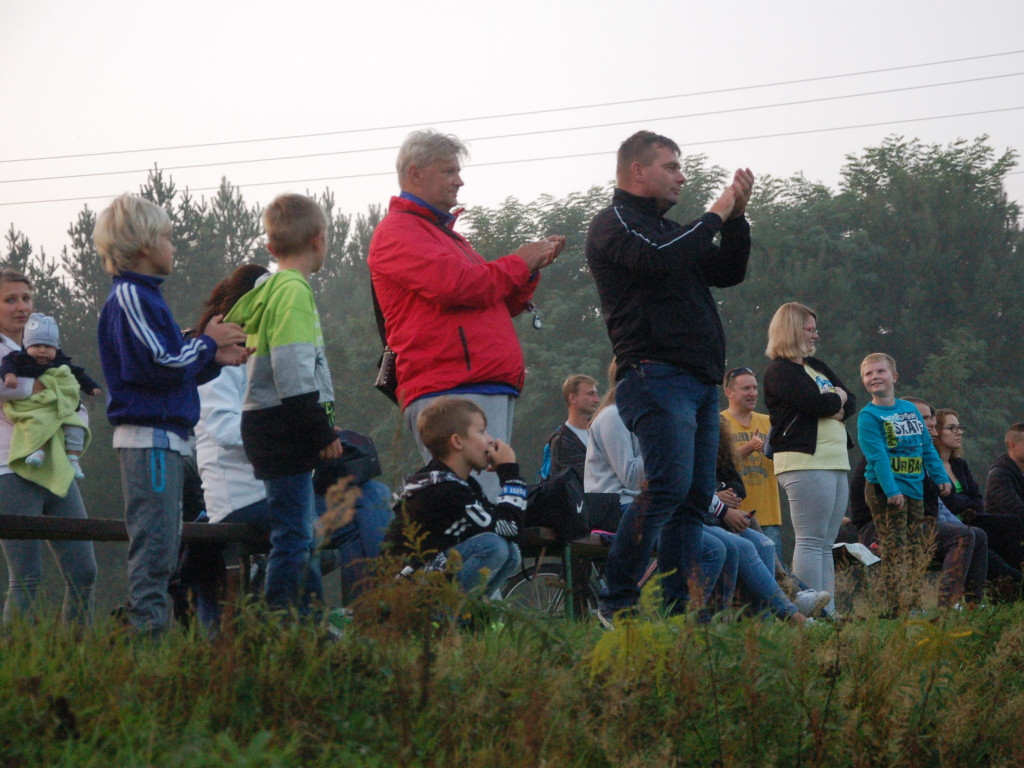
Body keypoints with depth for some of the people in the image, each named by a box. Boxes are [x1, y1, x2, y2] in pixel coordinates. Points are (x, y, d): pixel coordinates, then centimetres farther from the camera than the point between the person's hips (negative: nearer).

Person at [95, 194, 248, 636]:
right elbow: (161, 364, -20)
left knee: (161, 543, 12)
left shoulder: (144, 297, 20)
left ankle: (152, 629, 16)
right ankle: (147, 629, -12)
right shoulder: (129, 298, -12)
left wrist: (215, 358, 9)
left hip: (162, 438, 10)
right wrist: (207, 343, -6)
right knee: (154, 538, -12)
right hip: (148, 437, -10)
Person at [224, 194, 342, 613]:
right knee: (293, 534, -10)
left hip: (270, 427, 10)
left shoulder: (267, 290, 18)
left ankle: (311, 614, 17)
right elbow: (293, 370, -20)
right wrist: (322, 431, -17)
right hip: (284, 428, -10)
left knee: (300, 532, 13)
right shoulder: (293, 292, -12)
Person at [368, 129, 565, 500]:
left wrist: (531, 268, 13)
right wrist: (519, 263, -2)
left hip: (494, 387, 10)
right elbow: (454, 284, -16)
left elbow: (502, 307, 31)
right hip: (451, 392, -10)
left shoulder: (442, 233, 31)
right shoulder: (398, 232, -1)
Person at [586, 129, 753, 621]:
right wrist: (715, 216, -7)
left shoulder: (667, 227, 27)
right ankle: (616, 605, -19)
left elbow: (729, 272, 26)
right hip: (656, 374, -9)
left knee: (695, 497, 3)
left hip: (699, 381, 9)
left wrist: (737, 216, 13)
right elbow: (661, 259, -20)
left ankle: (677, 606, 3)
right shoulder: (615, 223, 0)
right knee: (668, 486, -21)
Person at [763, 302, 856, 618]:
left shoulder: (816, 367, 22)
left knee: (825, 544, 7)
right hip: (806, 464, -9)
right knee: (811, 542, -12)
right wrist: (837, 397, 3)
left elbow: (851, 403, 17)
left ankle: (828, 610, 7)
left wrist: (836, 407, -6)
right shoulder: (780, 371, -7)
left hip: (836, 463, 9)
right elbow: (817, 403, -18)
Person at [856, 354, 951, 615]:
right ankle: (896, 607, -10)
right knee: (894, 548, -9)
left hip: (914, 487, 7)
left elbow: (927, 447, 18)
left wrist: (940, 477, 12)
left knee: (917, 549, 8)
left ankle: (915, 602, 13)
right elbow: (877, 456, -16)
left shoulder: (910, 409, 13)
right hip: (885, 489, -7)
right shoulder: (868, 416, -7)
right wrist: (891, 491, -24)